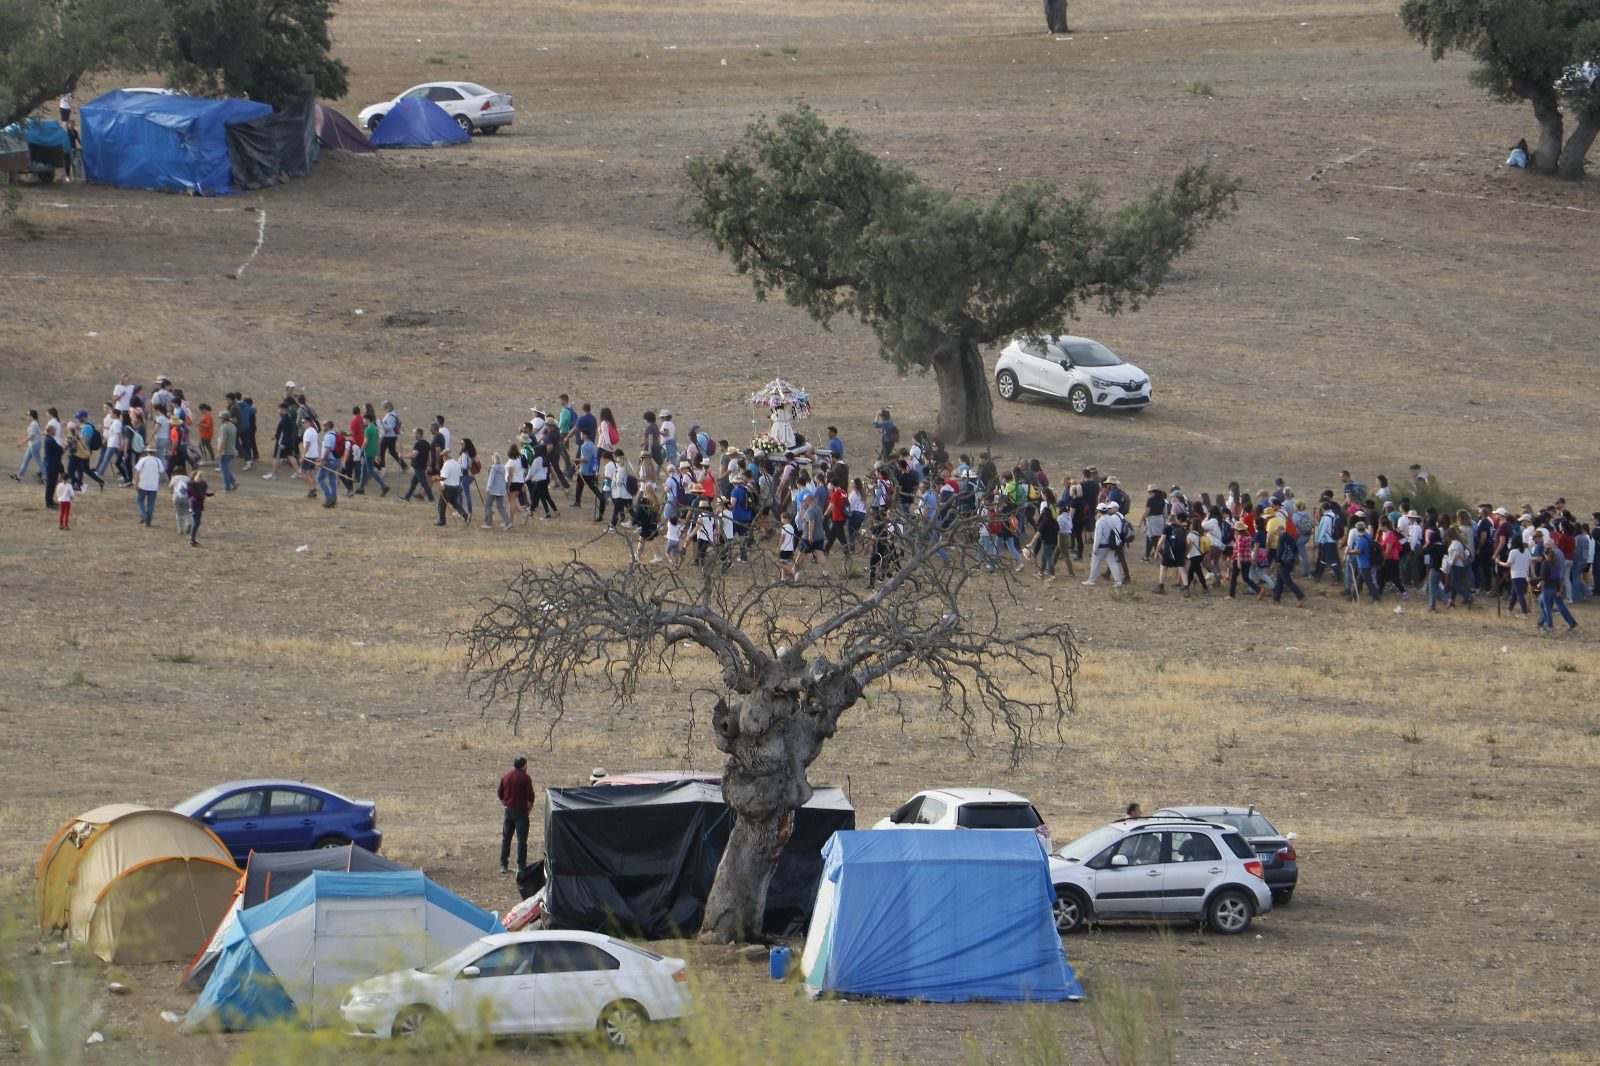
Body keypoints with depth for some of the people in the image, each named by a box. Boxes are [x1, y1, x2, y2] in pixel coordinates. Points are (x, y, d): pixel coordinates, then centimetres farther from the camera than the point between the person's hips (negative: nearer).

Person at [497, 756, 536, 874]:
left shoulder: (505, 776, 3)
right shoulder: (525, 778, -13)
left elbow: (500, 793, 9)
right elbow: (530, 796, -14)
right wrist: (529, 807, 3)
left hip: (508, 810, 5)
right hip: (521, 811, -5)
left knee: (506, 838, 12)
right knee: (521, 840, 0)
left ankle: (503, 865, 12)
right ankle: (521, 865, 0)